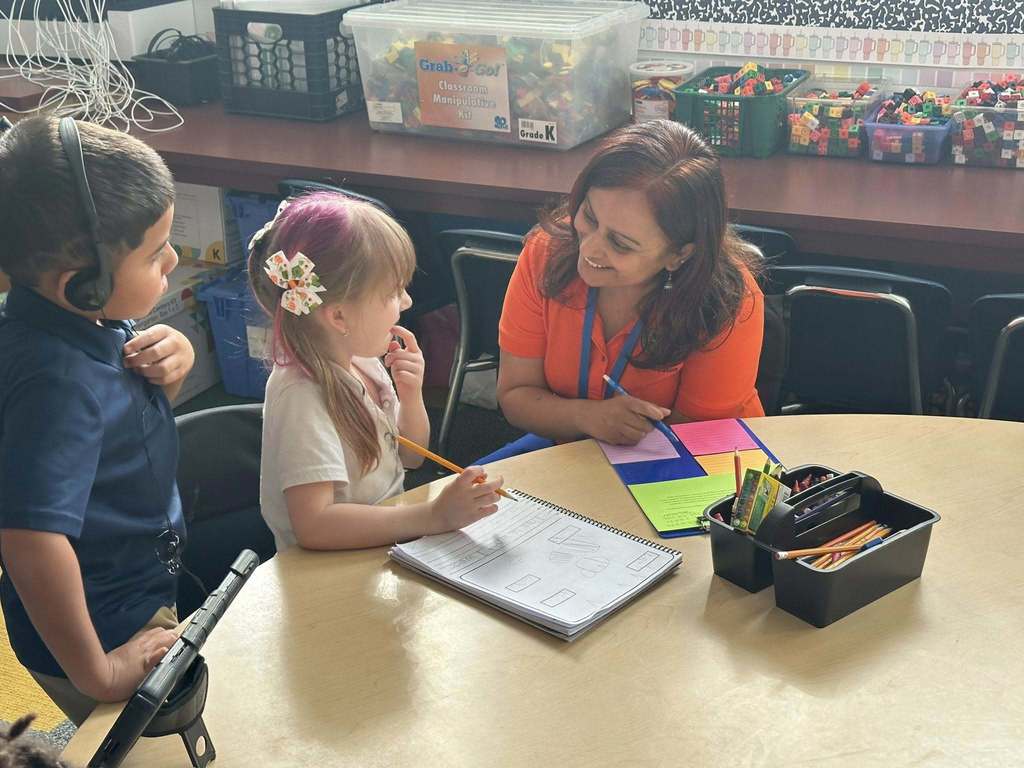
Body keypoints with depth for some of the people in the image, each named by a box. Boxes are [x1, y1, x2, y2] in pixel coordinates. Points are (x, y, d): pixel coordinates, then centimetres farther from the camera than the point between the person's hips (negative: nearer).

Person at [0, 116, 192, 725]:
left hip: (144, 594, 9)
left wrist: (172, 370, -10)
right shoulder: (57, 381, -34)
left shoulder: (88, 314, -7)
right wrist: (97, 674, -30)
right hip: (107, 634, -8)